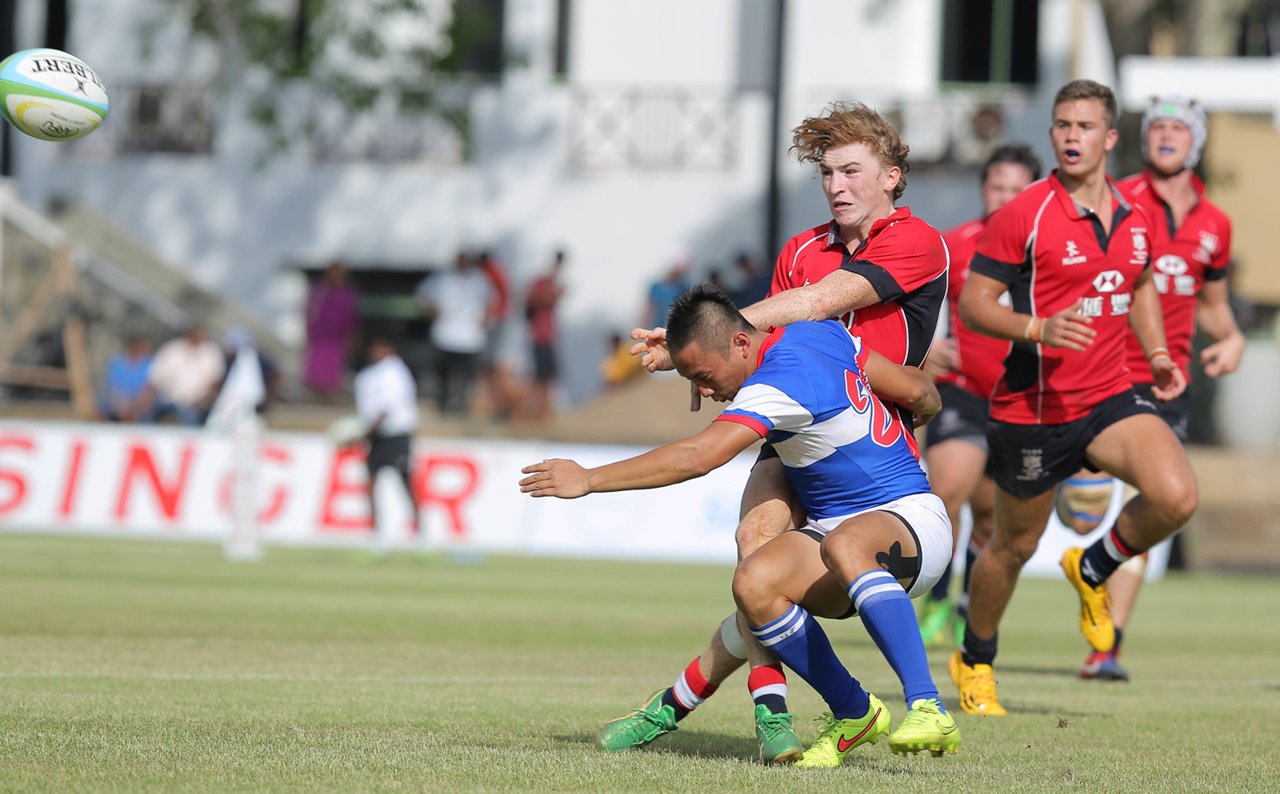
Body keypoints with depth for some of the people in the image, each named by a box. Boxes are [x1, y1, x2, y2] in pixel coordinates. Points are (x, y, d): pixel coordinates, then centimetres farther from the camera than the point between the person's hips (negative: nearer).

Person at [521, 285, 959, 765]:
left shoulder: (780, 382, -22)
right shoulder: (823, 334, 4)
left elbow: (695, 458, -30)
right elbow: (922, 393, 13)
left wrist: (588, 480, -25)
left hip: (911, 521, -9)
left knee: (842, 546, -43)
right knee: (754, 583, -18)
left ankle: (928, 710, -45)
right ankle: (853, 714, -4)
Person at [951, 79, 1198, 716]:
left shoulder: (1132, 216, 5)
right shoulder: (1025, 214, -12)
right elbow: (972, 303, -11)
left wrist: (1157, 353, 13)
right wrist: (1038, 329, -26)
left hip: (1109, 397, 4)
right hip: (1032, 407, -4)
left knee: (1175, 496, -20)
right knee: (1016, 545, 8)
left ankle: (1093, 570, 10)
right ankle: (975, 662, 34)